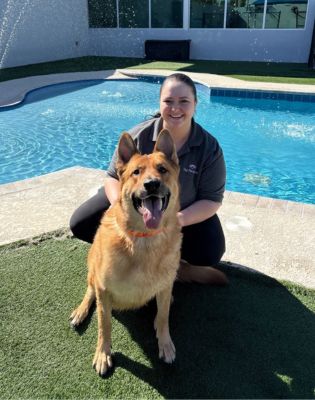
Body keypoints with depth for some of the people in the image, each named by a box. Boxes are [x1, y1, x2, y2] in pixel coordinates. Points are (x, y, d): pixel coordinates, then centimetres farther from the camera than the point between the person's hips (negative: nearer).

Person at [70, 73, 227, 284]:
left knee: (210, 254, -25)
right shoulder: (139, 136, -19)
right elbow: (114, 177, -12)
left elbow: (212, 199, -17)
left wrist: (178, 220, -35)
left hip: (186, 212, -1)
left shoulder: (210, 148, -20)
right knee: (80, 224, -13)